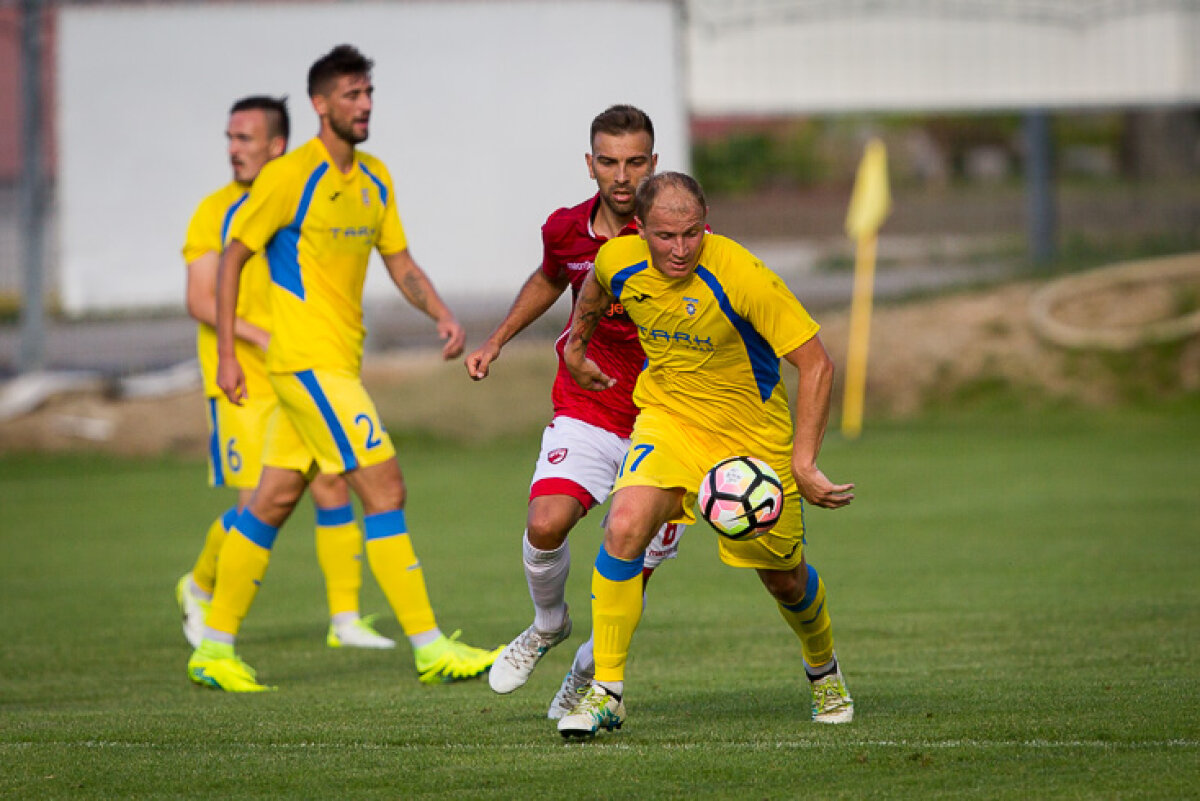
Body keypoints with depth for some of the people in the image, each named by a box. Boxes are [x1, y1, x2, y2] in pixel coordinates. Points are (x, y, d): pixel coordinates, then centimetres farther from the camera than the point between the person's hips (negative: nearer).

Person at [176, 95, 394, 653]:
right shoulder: (215, 213, -3)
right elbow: (201, 302, -9)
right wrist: (262, 337, -22)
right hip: (242, 381, -4)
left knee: (333, 490, -4)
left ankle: (345, 619, 4)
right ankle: (199, 588, 20)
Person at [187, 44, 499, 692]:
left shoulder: (374, 179, 12)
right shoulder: (290, 176, -11)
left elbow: (400, 263, 17)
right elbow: (232, 259, -7)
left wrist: (442, 315, -1)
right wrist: (226, 353, -11)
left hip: (338, 364, 8)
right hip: (309, 362, -8)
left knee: (274, 501, 11)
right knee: (385, 489, -12)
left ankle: (215, 649, 18)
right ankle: (430, 649, -12)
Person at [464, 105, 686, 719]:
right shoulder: (565, 231, -3)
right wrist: (495, 343, 24)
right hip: (585, 408, 2)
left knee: (632, 576, 0)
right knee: (545, 524, -23)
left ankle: (588, 674, 31)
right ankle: (548, 623, 10)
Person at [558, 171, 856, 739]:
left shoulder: (742, 278, -29)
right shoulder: (619, 261, -15)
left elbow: (816, 364, -25)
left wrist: (803, 463, -29)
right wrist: (576, 347, 24)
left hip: (752, 432, -2)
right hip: (667, 420, 2)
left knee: (784, 578, 12)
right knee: (624, 527, -25)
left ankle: (823, 670, 46)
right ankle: (606, 691, -16)